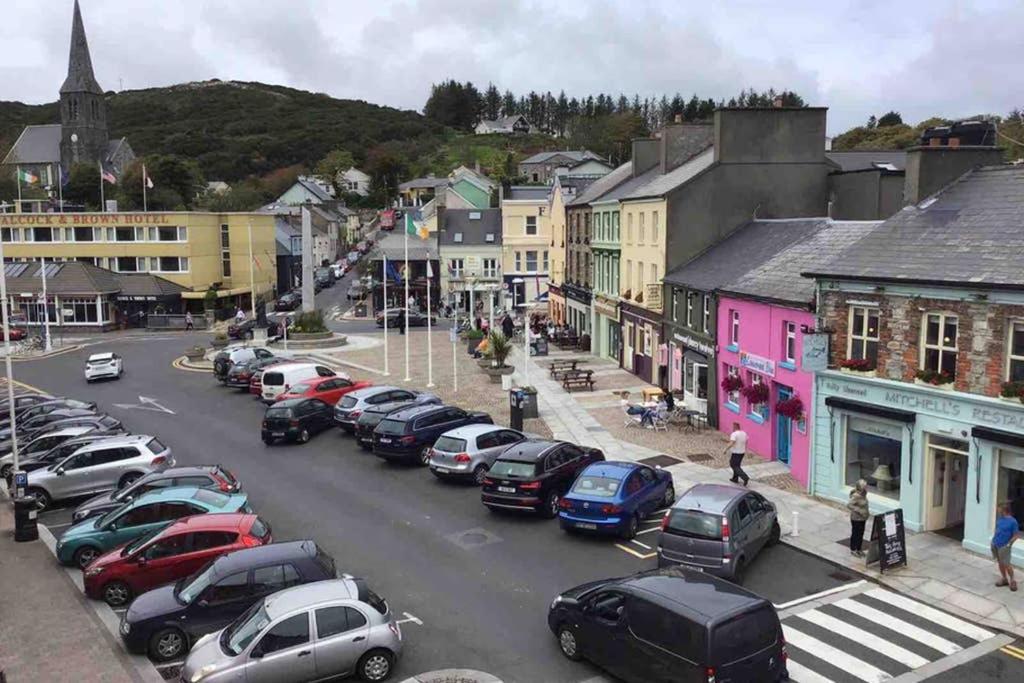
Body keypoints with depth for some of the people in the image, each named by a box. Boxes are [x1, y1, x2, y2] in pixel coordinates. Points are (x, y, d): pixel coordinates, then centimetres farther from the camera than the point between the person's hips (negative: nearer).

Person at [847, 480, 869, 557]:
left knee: (861, 534, 17)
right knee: (855, 534, 6)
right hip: (856, 519, -8)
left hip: (862, 518, 8)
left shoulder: (863, 494, 2)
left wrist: (867, 513, 10)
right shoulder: (856, 496, -25)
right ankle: (853, 550, 20)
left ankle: (859, 549, 31)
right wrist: (859, 511, -30)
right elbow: (848, 505, -31)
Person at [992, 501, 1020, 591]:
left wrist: (1008, 544, -18)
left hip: (1004, 547, -6)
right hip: (995, 545, 7)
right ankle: (1004, 579, 28)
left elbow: (1015, 535, -12)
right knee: (1000, 563, 15)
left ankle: (1012, 581, 12)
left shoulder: (1013, 521, -16)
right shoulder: (999, 518, 4)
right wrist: (993, 540, 11)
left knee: (1006, 564, -3)